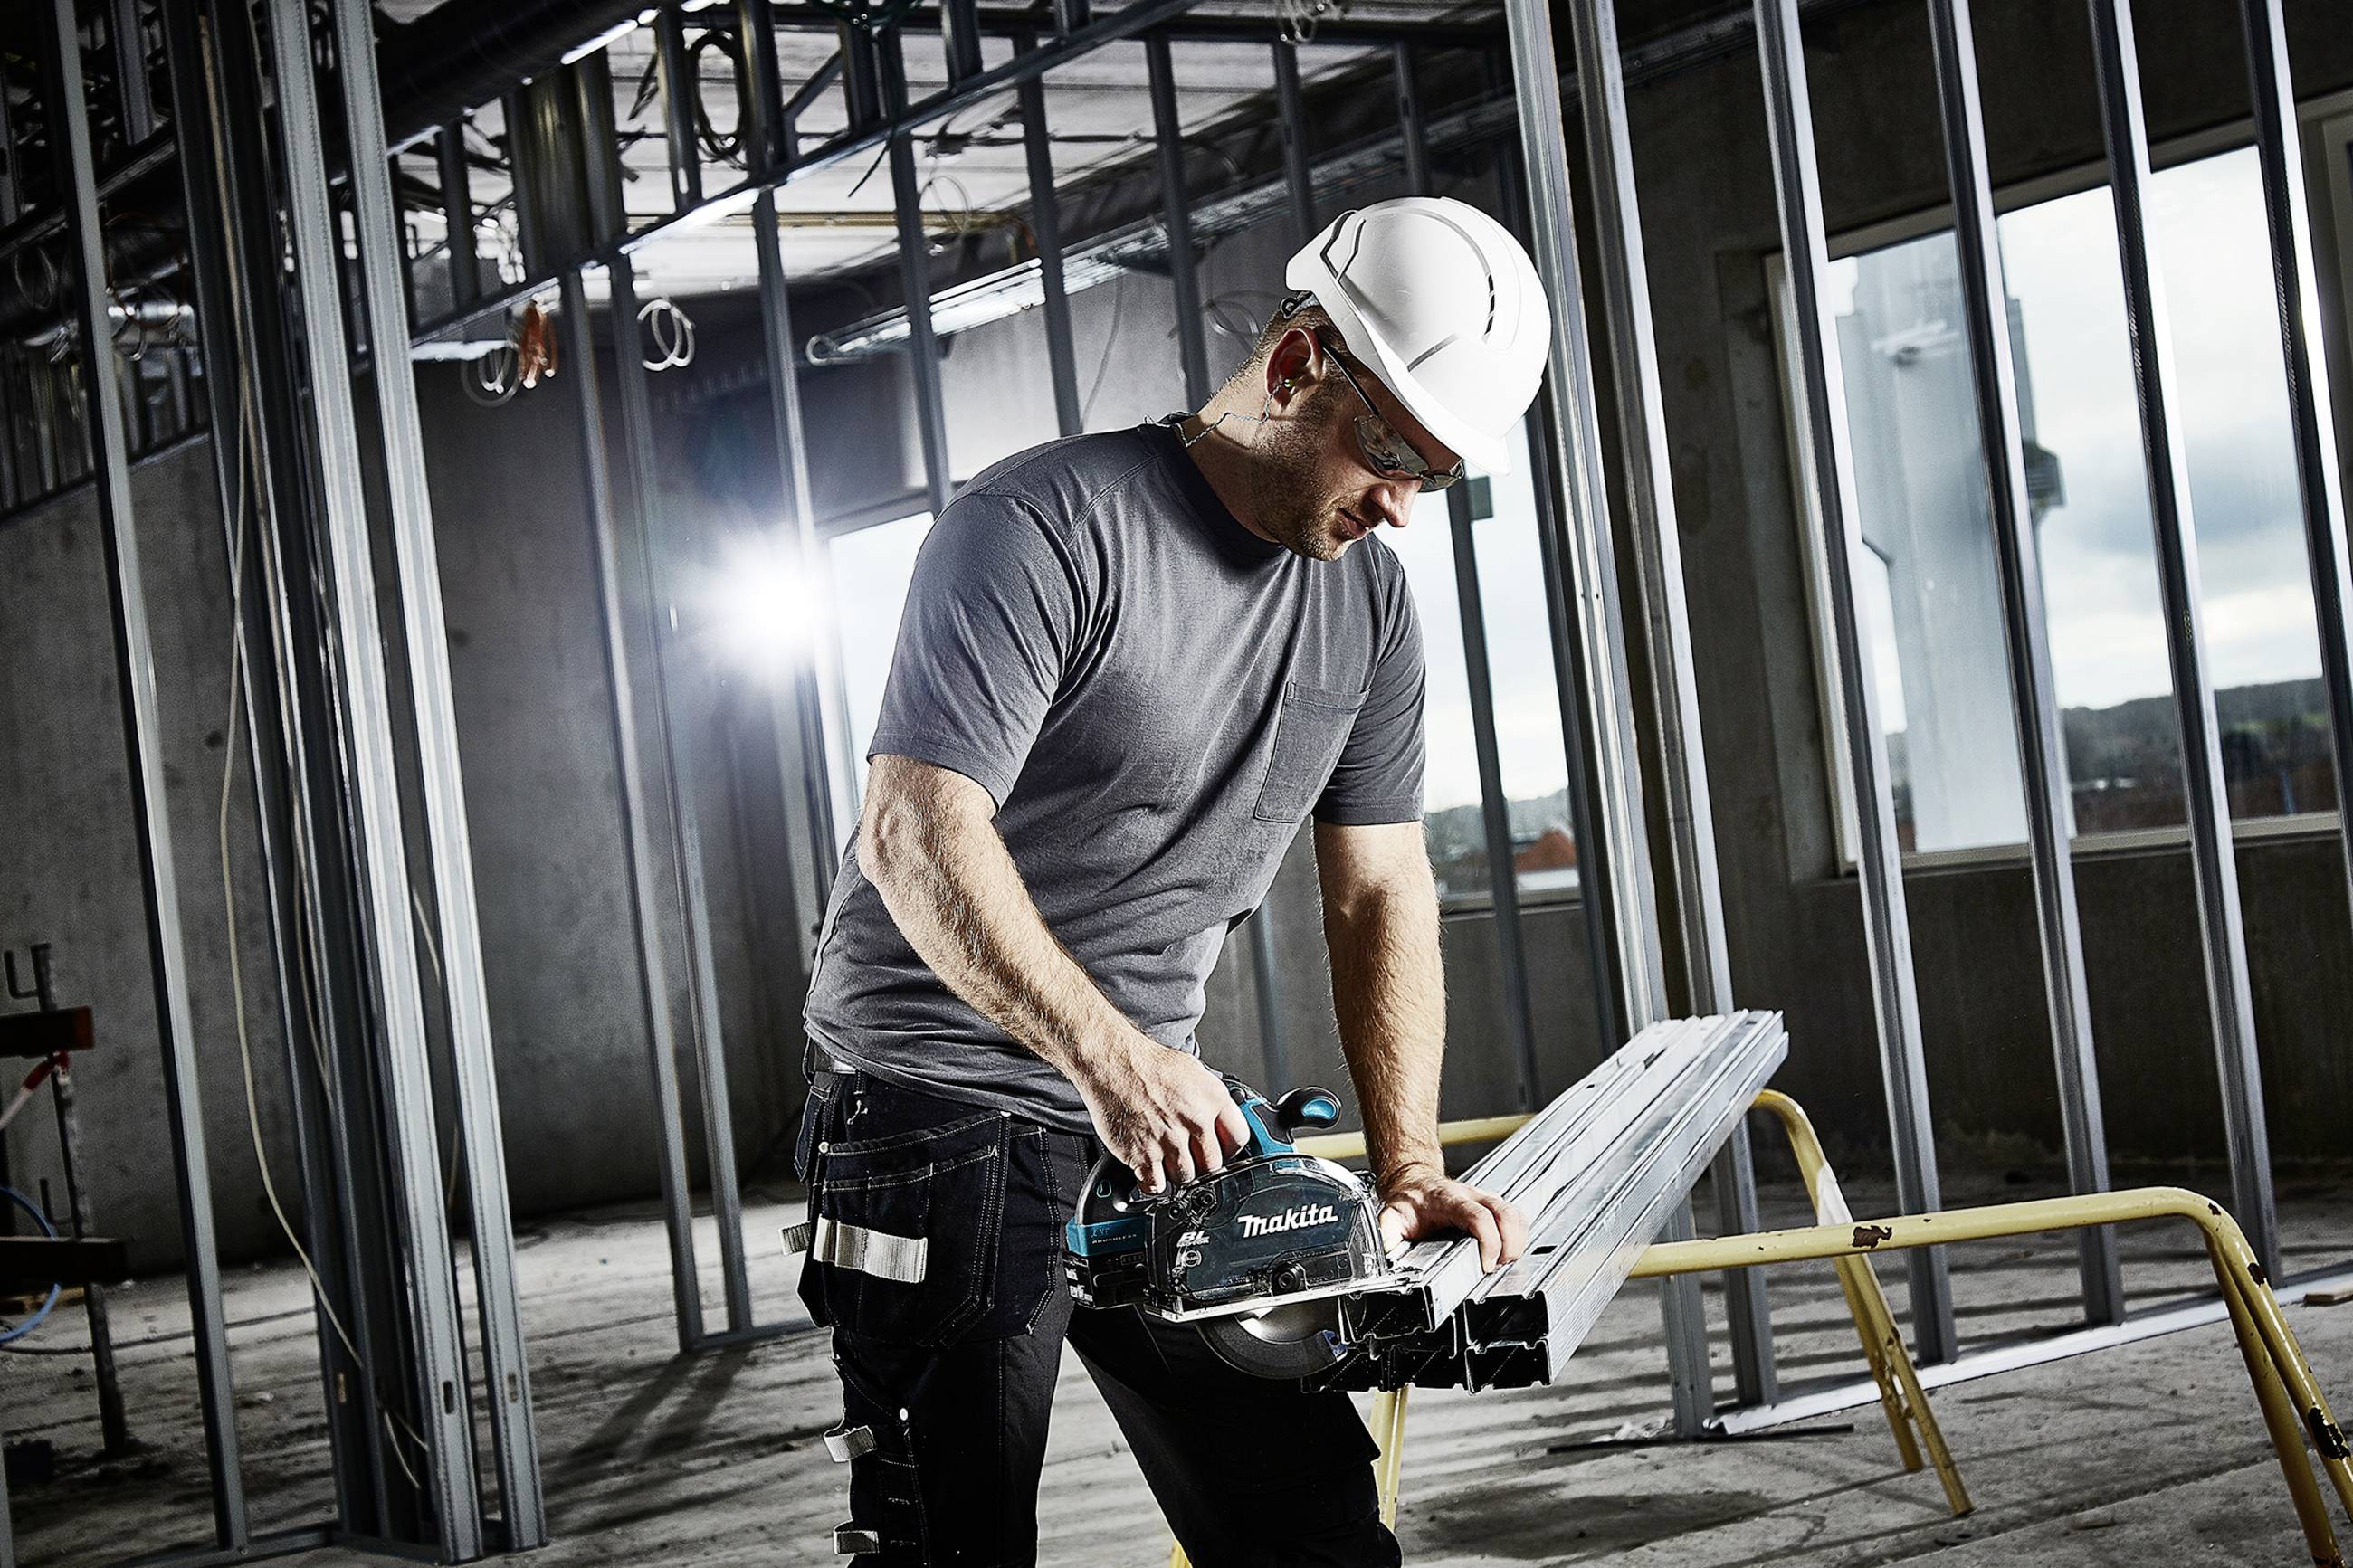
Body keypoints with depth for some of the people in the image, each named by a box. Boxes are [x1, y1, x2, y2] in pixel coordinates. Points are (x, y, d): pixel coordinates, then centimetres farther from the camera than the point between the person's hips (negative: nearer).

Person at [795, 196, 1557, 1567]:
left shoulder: (1370, 599, 8)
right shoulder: (1050, 526, -15)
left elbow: (1381, 894, 10)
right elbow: (917, 835, -23)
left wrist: (1410, 1166, 0)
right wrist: (1111, 1058, -30)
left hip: (1164, 1099, 7)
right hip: (942, 1105, -7)